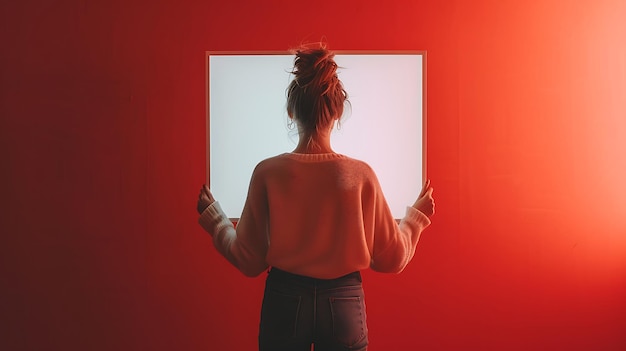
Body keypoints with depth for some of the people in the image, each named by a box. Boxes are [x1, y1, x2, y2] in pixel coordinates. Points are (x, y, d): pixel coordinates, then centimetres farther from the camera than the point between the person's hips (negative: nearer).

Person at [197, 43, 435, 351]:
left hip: (284, 303, 1)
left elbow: (249, 262, -5)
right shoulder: (361, 175, -13)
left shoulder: (267, 173, -13)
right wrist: (416, 216, 14)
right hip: (343, 305, 0)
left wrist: (213, 218, 11)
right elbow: (392, 259, -4)